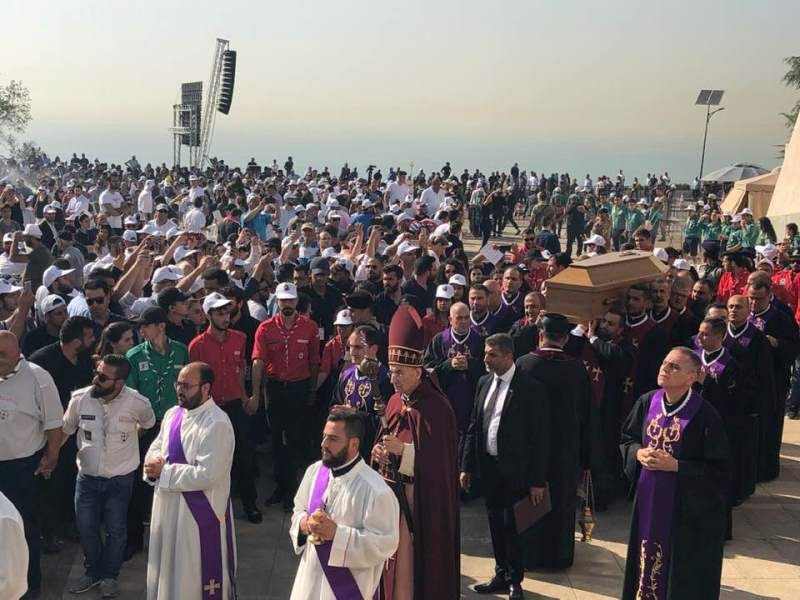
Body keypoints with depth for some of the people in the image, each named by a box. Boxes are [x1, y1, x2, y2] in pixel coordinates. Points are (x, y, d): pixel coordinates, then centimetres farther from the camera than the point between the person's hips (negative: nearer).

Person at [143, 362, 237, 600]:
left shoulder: (217, 424, -21)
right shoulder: (173, 414, 5)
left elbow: (207, 475, -25)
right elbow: (156, 447, 14)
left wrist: (164, 472, -19)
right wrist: (153, 463, -10)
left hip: (199, 510, -8)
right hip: (168, 505, 8)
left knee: (197, 572, 6)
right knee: (169, 564, 21)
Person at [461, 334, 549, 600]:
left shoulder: (531, 389, -13)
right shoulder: (484, 383, 5)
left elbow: (540, 438, -12)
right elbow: (473, 427, 10)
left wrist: (537, 480, -12)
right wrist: (467, 466, 8)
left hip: (515, 470, -5)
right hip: (488, 466, 5)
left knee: (512, 525, 4)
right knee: (496, 524, 15)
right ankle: (501, 575, 30)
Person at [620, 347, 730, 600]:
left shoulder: (705, 416, -19)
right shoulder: (647, 402, -3)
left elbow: (719, 470, -16)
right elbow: (627, 438, 12)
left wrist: (674, 465, -22)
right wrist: (639, 453, -9)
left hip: (687, 509, -5)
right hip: (647, 500, 5)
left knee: (684, 576, 8)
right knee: (647, 557, 17)